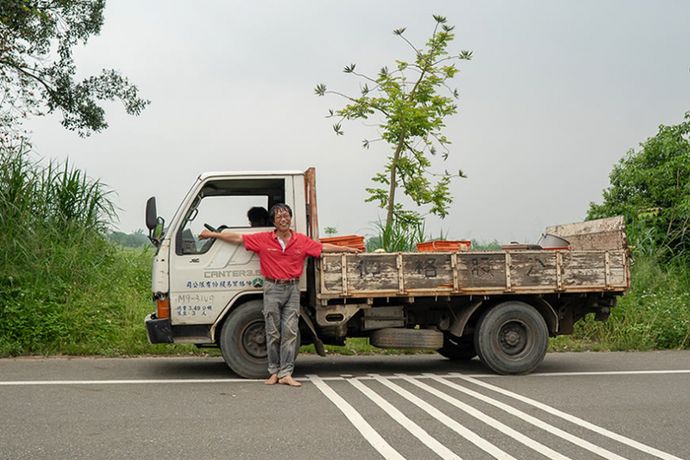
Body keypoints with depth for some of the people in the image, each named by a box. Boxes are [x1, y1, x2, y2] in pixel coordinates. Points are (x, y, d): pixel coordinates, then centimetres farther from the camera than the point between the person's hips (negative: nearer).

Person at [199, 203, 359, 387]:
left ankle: (286, 374, -1)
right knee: (273, 333, 4)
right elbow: (238, 238, 5)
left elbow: (323, 247, 15)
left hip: (292, 289, 1)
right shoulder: (263, 239, 1)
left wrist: (346, 249, 16)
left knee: (290, 332, -3)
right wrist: (213, 234, 7)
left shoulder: (302, 241, 5)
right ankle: (274, 372, 13)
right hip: (272, 289, -1)